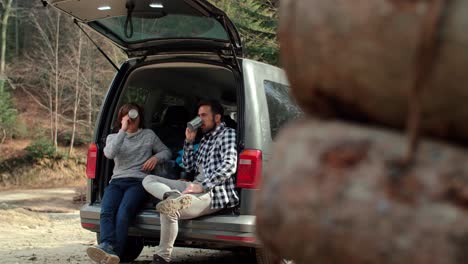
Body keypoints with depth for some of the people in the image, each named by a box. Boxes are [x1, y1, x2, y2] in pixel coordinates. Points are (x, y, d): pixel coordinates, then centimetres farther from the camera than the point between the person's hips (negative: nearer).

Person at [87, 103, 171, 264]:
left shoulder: (148, 135, 21)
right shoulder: (113, 137, 22)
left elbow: (166, 152, 28)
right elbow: (110, 154, 0)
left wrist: (156, 157, 5)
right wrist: (123, 130, -3)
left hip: (139, 181, -2)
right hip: (117, 182, 2)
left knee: (123, 213, -35)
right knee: (106, 212, -33)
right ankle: (108, 247, -56)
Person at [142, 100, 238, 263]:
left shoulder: (228, 134, -1)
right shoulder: (206, 138, 26)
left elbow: (230, 165, -17)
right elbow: (189, 167, 27)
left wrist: (202, 186, -22)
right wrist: (189, 141, 14)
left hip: (214, 193, -9)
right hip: (198, 186, 9)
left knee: (167, 208, -31)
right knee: (148, 180, 5)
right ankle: (173, 196, -26)